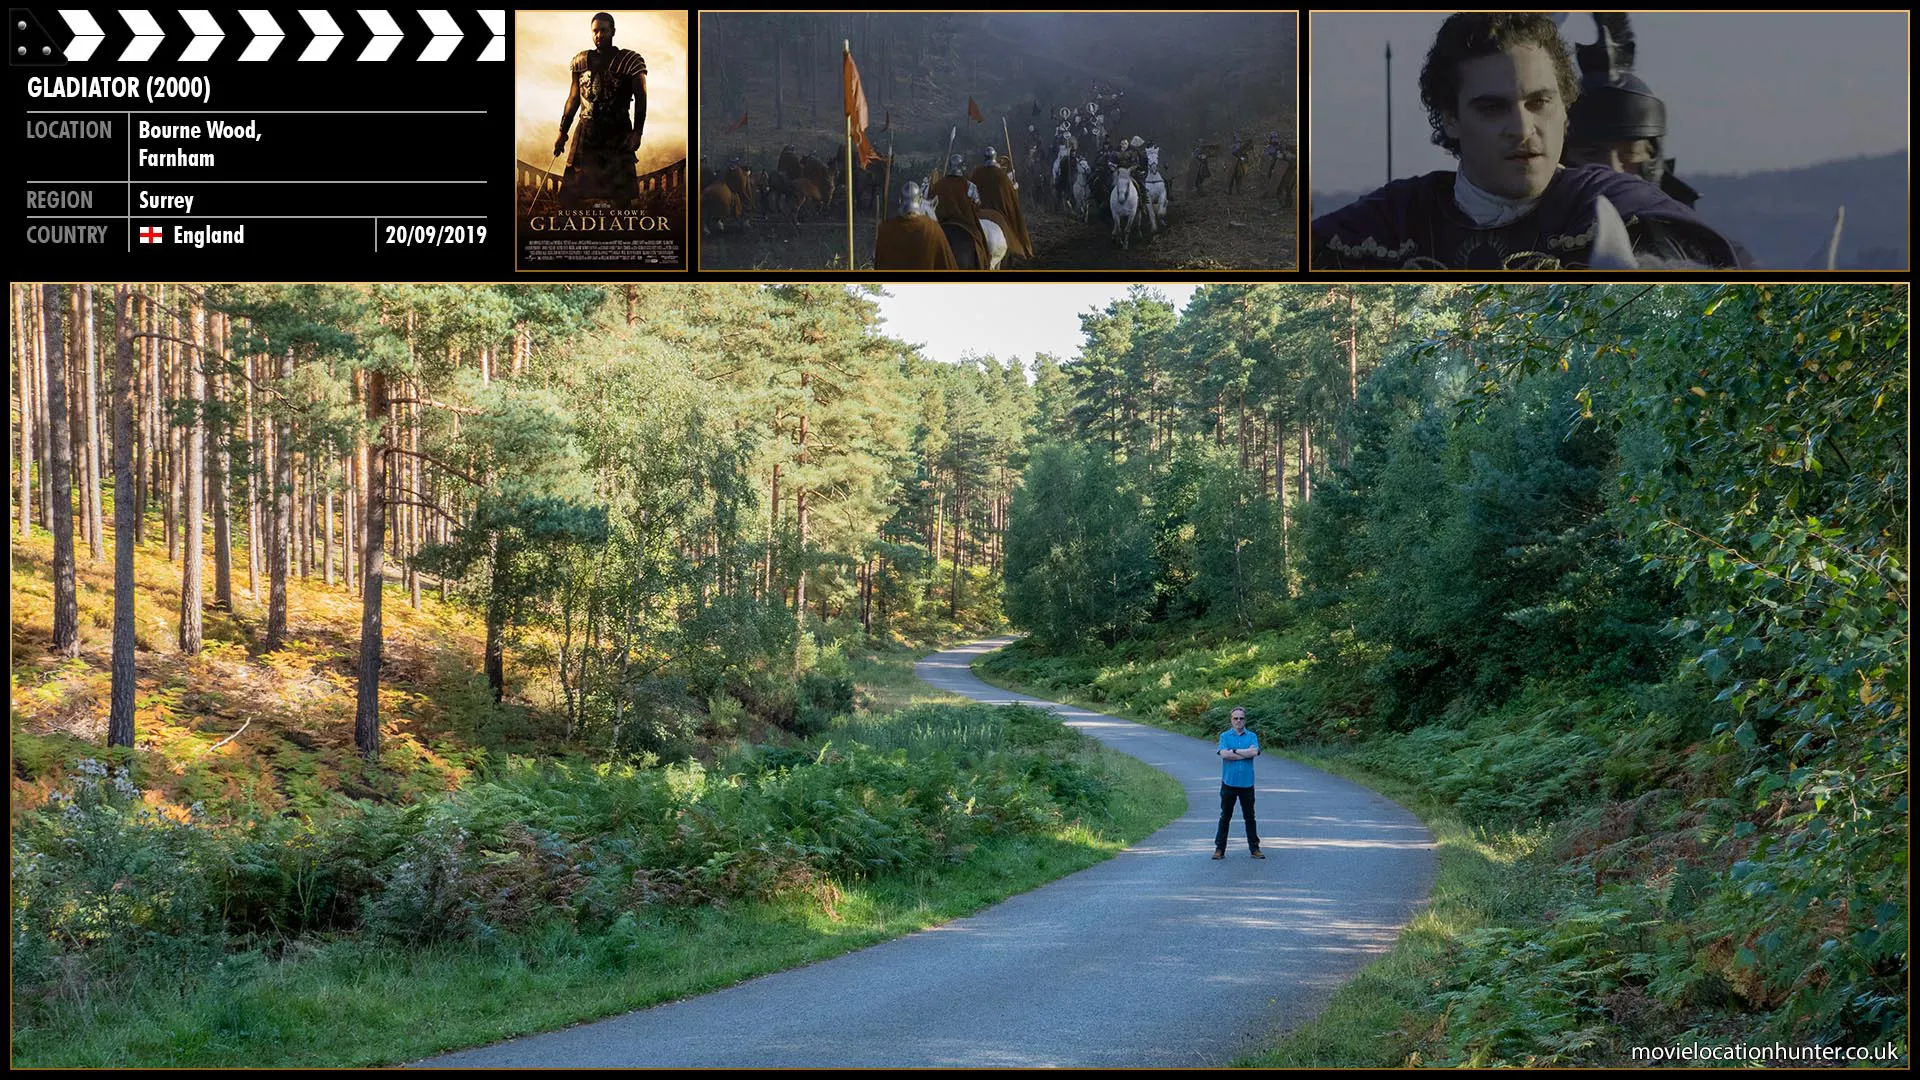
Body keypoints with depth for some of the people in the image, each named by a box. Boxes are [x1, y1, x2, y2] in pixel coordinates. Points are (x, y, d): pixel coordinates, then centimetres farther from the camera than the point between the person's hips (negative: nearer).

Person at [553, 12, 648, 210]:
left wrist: (637, 133, -15)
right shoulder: (582, 61, 8)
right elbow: (574, 98, 16)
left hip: (618, 135, -4)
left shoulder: (629, 60, -5)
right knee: (569, 193, 3)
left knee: (621, 194, -1)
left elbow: (641, 98, -6)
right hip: (586, 133, 4)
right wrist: (563, 131, 14)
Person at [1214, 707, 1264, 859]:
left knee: (1249, 817, 7)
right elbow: (1224, 754, -13)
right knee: (1225, 817, 4)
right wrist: (1246, 753, -10)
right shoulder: (1225, 736, 4)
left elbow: (1255, 752, -12)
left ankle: (1255, 848, 14)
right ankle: (1219, 849, 8)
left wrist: (1234, 751, -9)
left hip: (1247, 783, 1)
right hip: (1229, 782, -1)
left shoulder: (1252, 736, 6)